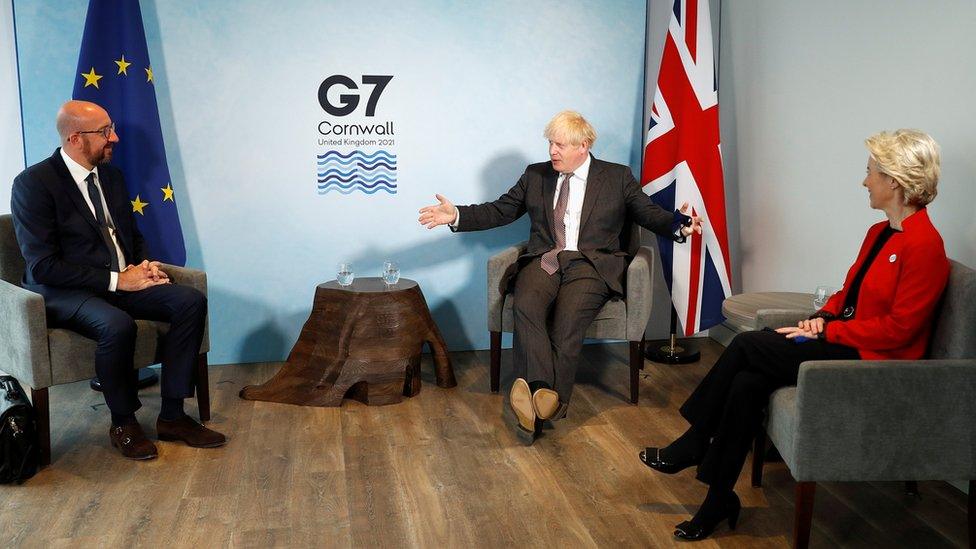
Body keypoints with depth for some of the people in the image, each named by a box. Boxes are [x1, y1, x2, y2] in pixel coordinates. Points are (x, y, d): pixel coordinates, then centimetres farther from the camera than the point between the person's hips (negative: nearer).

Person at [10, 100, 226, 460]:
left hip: (123, 281, 7)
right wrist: (116, 280, -20)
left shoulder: (110, 175, 11)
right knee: (118, 325, -37)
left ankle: (172, 416, -10)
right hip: (63, 293, -7)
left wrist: (143, 267, -1)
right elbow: (43, 267, -17)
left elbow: (133, 237, 22)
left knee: (191, 301, -15)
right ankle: (123, 424, -11)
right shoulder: (33, 184, -12)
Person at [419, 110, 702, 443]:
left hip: (591, 265, -2)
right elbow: (499, 212, 19)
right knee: (526, 305, -32)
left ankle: (543, 401, -33)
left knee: (569, 316, -34)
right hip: (544, 261, 2)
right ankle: (543, 396, -41)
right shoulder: (536, 176, 20)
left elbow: (650, 214, 9)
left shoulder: (618, 177, 14)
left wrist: (679, 225, -13)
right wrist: (456, 215, 4)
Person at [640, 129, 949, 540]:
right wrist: (822, 316, 0)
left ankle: (692, 446, -3)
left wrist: (826, 331, -17)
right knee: (747, 383, -15)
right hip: (841, 342, 8)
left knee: (747, 345, -18)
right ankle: (719, 499, -6)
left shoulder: (924, 245, -17)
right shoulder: (879, 232, 13)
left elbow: (898, 328, -20)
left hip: (871, 358, -8)